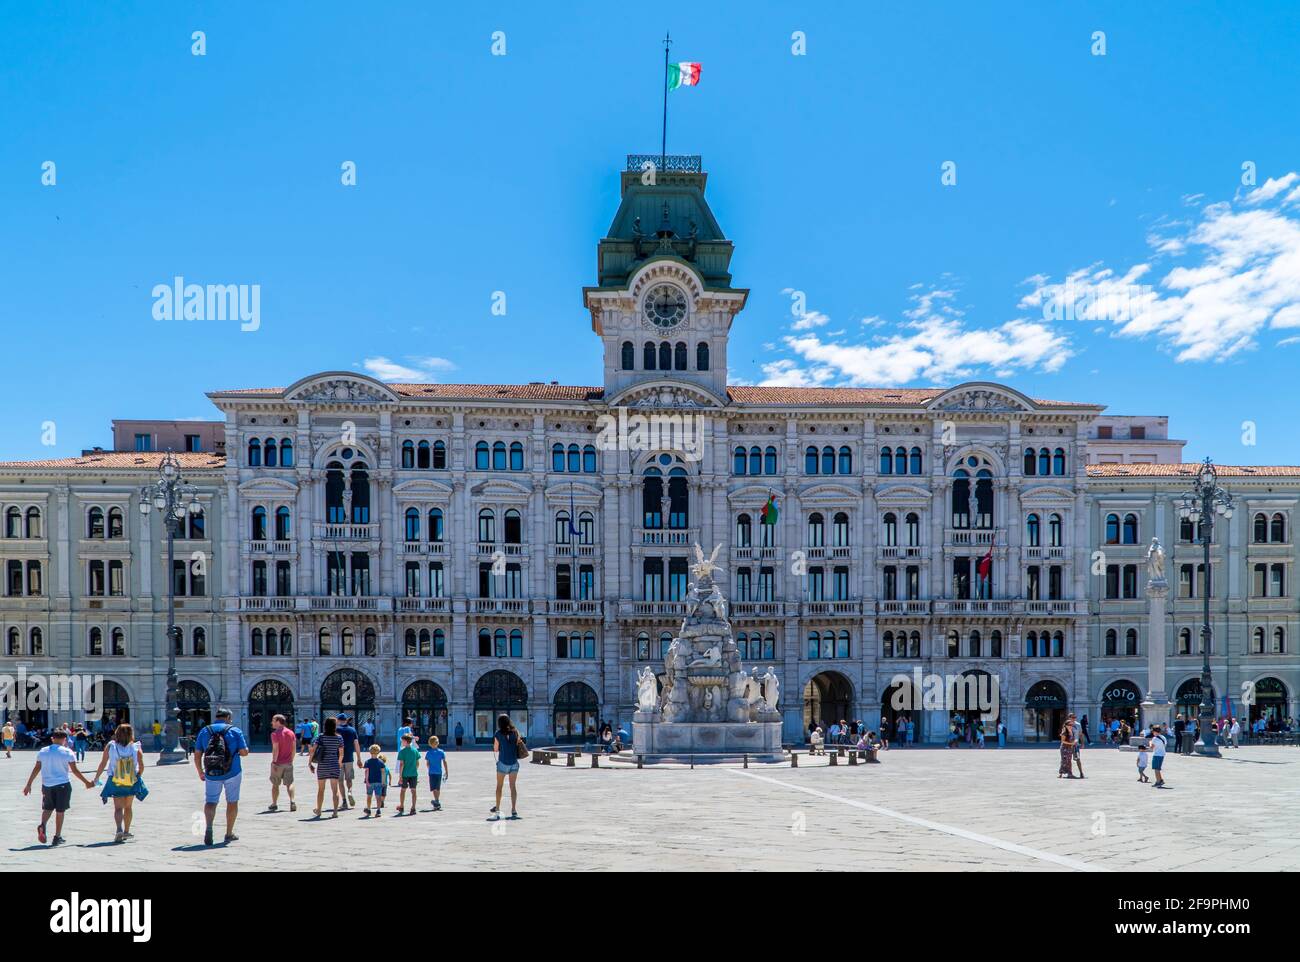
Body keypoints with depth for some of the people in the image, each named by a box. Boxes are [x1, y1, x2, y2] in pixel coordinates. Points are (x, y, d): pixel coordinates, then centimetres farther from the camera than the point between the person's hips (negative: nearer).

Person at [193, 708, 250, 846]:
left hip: (212, 774, 1)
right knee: (232, 802, 12)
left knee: (210, 802, 6)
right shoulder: (235, 731, -3)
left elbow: (197, 755, 5)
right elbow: (244, 752, -7)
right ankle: (229, 834, 19)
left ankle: (208, 826, -21)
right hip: (232, 773, -1)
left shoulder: (204, 731, 5)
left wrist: (200, 772, 15)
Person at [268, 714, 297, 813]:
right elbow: (294, 749, 6)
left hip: (278, 763, -4)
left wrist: (274, 762, -14)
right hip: (288, 763, 4)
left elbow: (275, 749, -18)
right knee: (289, 783, 7)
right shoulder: (291, 733, 6)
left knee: (275, 784, 11)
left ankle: (274, 804, 17)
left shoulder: (275, 734, -12)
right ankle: (292, 802, -10)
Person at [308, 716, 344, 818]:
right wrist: (340, 763, 20)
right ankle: (335, 811, -5)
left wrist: (309, 763, 0)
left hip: (322, 766, 0)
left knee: (321, 789, 16)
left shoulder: (320, 736, -5)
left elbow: (313, 750, -10)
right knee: (335, 789, 3)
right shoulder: (339, 738, -4)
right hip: (334, 766, 0)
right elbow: (341, 754, 3)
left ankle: (318, 810, 30)